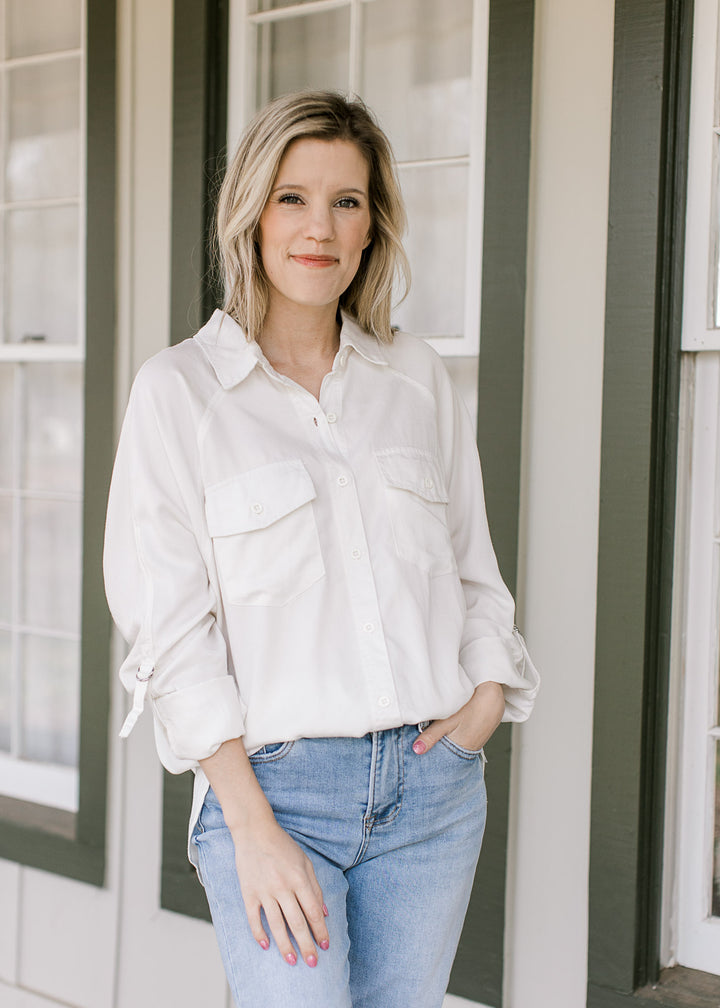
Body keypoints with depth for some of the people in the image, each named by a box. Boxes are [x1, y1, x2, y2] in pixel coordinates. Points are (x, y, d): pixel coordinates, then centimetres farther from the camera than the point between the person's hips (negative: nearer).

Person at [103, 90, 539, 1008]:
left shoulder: (418, 379, 9)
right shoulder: (179, 390, -2)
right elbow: (170, 630, -6)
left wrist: (489, 694, -2)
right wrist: (253, 826, -12)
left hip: (433, 784, 4)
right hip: (276, 779, -3)